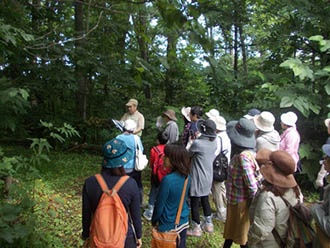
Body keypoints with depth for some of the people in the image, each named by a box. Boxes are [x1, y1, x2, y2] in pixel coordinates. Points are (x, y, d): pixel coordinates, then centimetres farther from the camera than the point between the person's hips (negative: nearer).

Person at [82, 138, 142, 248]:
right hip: (125, 237, -1)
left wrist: (86, 235, 12)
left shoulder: (90, 183, -17)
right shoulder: (130, 184, -21)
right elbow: (135, 214, -9)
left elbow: (86, 214, -6)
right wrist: (139, 236, 7)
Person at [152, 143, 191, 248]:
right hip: (183, 222, 6)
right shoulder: (187, 177, -7)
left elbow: (160, 204, -18)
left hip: (168, 225, -6)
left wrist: (154, 221, -1)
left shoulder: (167, 180, -28)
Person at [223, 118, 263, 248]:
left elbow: (252, 186, -29)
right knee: (231, 229, 26)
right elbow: (259, 177, 3)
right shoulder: (249, 152, -3)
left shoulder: (243, 156, -29)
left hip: (240, 203, -8)